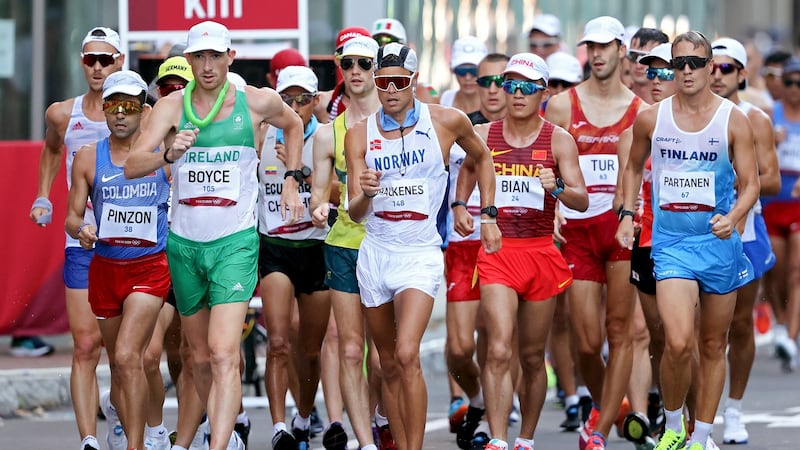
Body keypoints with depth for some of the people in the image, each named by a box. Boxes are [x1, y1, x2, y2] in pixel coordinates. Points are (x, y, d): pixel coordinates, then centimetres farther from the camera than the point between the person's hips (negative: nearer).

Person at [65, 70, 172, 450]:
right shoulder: (88, 158, 4)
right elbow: (73, 216, 6)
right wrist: (81, 229, -16)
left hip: (149, 266, -4)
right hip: (105, 267, 4)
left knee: (128, 357, -20)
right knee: (118, 365, 11)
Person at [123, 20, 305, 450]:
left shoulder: (257, 102, -2)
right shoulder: (172, 106, -2)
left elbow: (293, 125, 22)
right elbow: (132, 165, -14)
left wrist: (291, 181, 15)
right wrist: (169, 154, -33)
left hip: (236, 242, -3)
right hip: (184, 242, 3)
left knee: (224, 354, -18)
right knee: (200, 357, 15)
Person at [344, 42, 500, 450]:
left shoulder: (447, 122, -3)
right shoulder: (359, 134, 1)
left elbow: (482, 157, 18)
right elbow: (355, 213, -3)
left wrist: (489, 216, 13)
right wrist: (364, 193, -26)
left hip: (421, 252, -3)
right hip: (374, 251, 3)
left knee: (407, 356, -20)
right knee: (389, 365, 9)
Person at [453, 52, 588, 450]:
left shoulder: (558, 140, 0)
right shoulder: (483, 136, 4)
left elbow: (582, 201, -6)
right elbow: (467, 172, 22)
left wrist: (557, 188, -26)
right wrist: (460, 207, 3)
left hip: (541, 252, 1)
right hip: (497, 251, -1)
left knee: (533, 356, 10)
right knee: (499, 351, -16)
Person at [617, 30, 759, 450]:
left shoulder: (733, 120, -5)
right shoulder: (651, 119, 0)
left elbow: (750, 183, -4)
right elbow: (634, 167, 18)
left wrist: (733, 217, -23)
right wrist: (627, 214, 7)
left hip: (718, 242, 1)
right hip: (671, 242, -1)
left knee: (713, 346, 9)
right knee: (679, 342, -17)